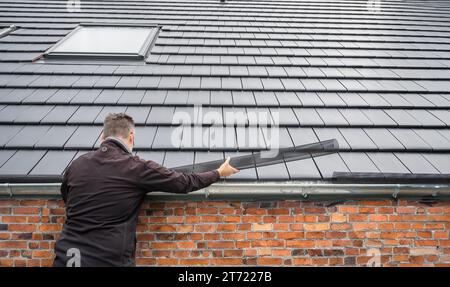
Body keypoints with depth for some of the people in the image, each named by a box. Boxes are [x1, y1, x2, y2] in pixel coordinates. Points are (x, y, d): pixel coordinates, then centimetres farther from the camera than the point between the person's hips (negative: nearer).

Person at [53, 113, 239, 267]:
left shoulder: (77, 165, 3)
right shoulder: (137, 168, -10)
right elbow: (185, 183, -1)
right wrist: (219, 173, 15)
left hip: (66, 258, 5)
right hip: (108, 260, -4)